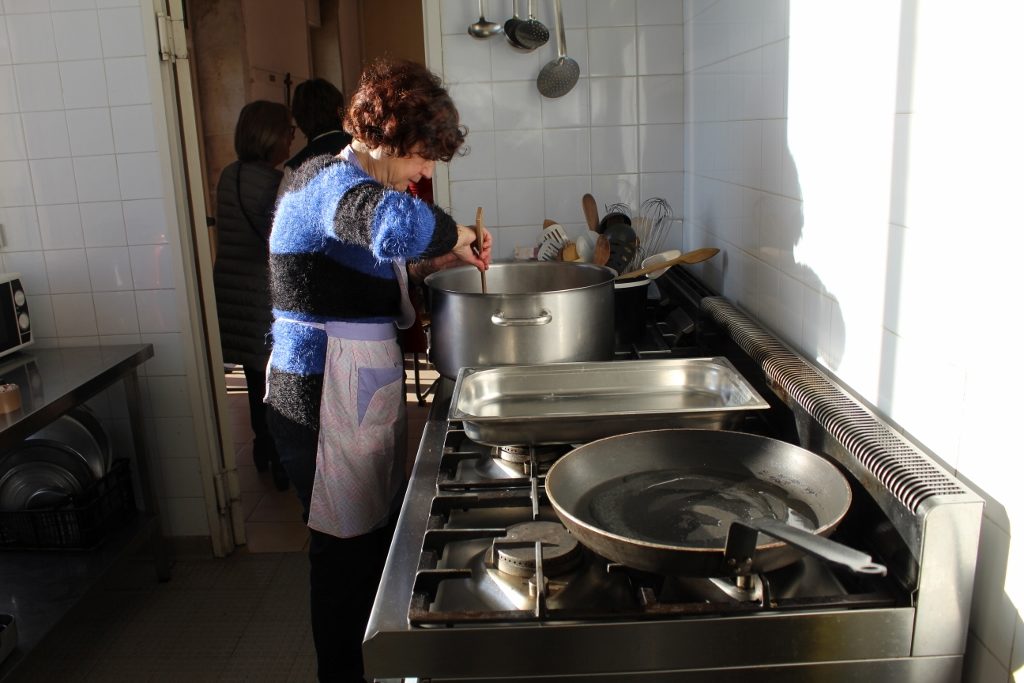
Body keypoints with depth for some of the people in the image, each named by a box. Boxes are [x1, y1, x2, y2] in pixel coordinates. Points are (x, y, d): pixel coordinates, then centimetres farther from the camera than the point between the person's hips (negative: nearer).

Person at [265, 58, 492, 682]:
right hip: (323, 400, -10)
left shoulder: (353, 185, 14)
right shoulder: (329, 180, -19)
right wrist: (450, 232, -22)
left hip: (366, 390, 10)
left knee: (380, 537, 20)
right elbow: (393, 222, -42)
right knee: (347, 549, 4)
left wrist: (440, 260, 9)